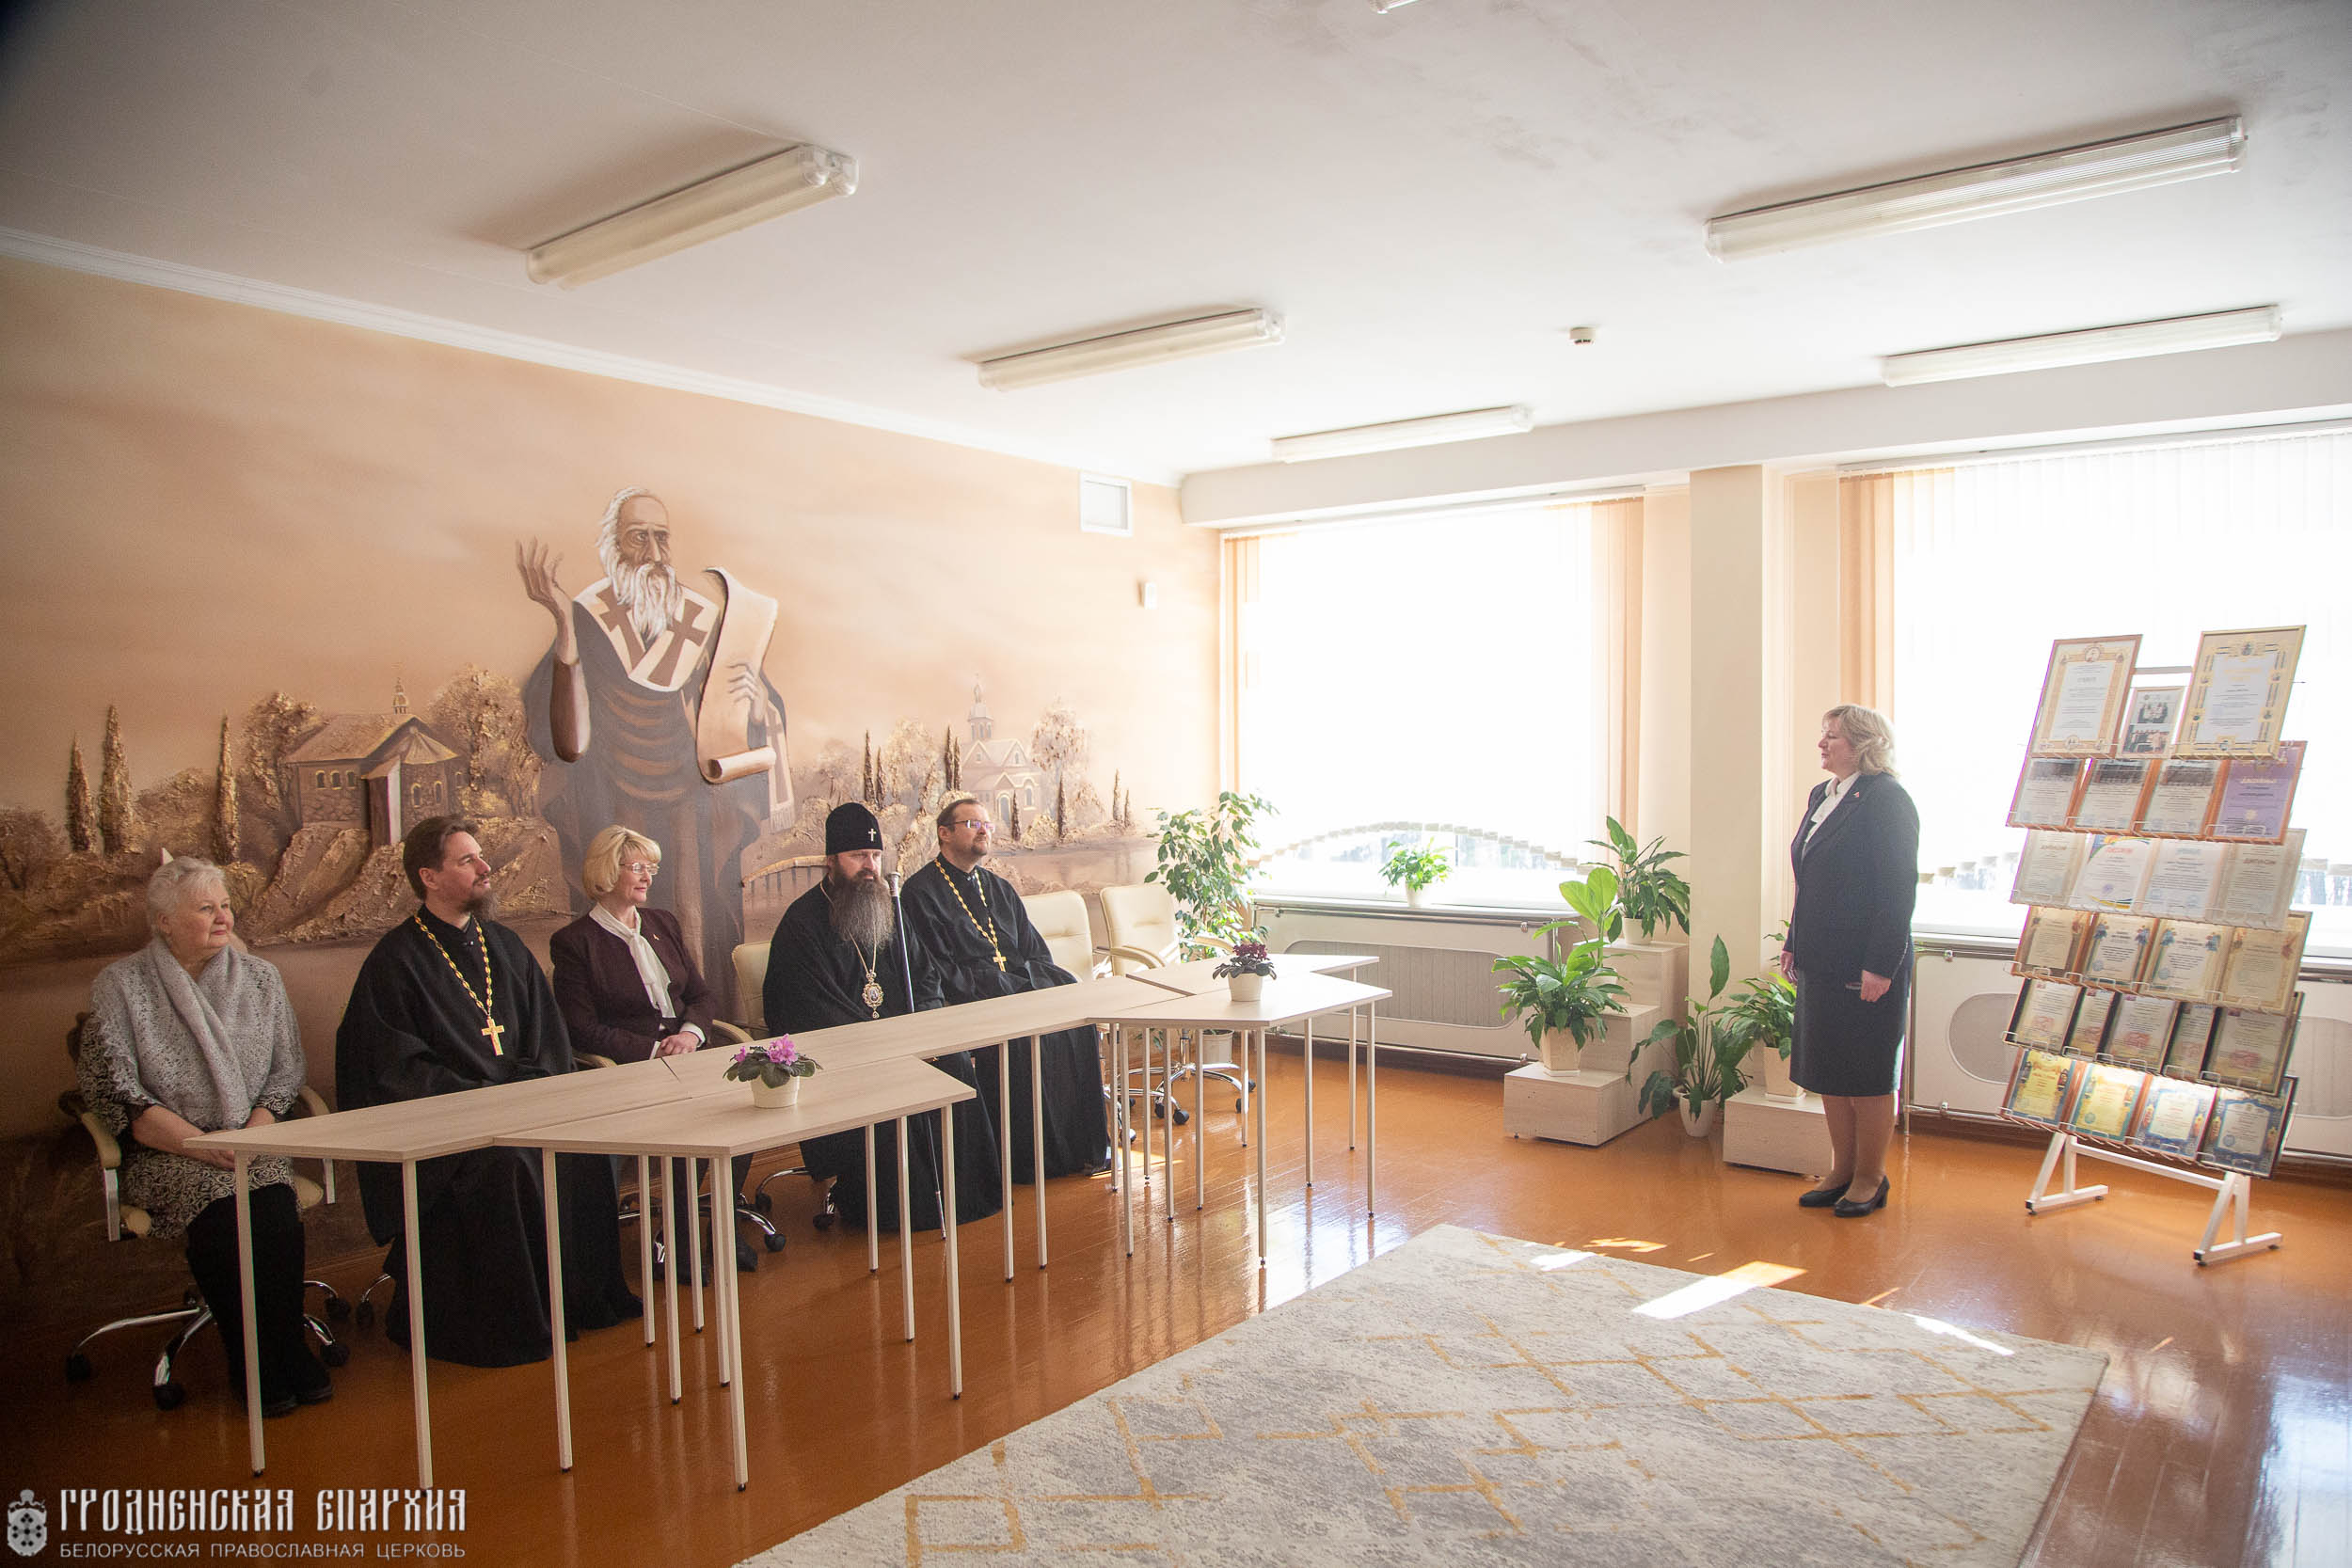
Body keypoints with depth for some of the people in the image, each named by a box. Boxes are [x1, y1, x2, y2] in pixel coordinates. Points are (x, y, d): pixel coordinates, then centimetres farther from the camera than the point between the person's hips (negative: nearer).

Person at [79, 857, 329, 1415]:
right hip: (165, 1153, -2)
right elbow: (108, 1086, -5)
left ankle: (285, 1354, -14)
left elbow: (287, 1071, 12)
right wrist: (200, 1144, -16)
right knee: (222, 1219, -31)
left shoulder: (260, 978, 11)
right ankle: (254, 1367, -14)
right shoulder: (120, 985, 2)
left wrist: (255, 1130, -8)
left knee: (276, 1214, -29)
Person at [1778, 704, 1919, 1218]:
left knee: (1867, 1078, 4)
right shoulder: (1822, 795, 12)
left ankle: (1869, 1179, 18)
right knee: (1827, 1071, 14)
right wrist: (1794, 944, 15)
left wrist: (1880, 966, -19)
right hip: (1821, 964, 8)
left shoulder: (1888, 800, -13)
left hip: (1866, 969, -8)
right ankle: (1842, 1171, 26)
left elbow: (1899, 890, -16)